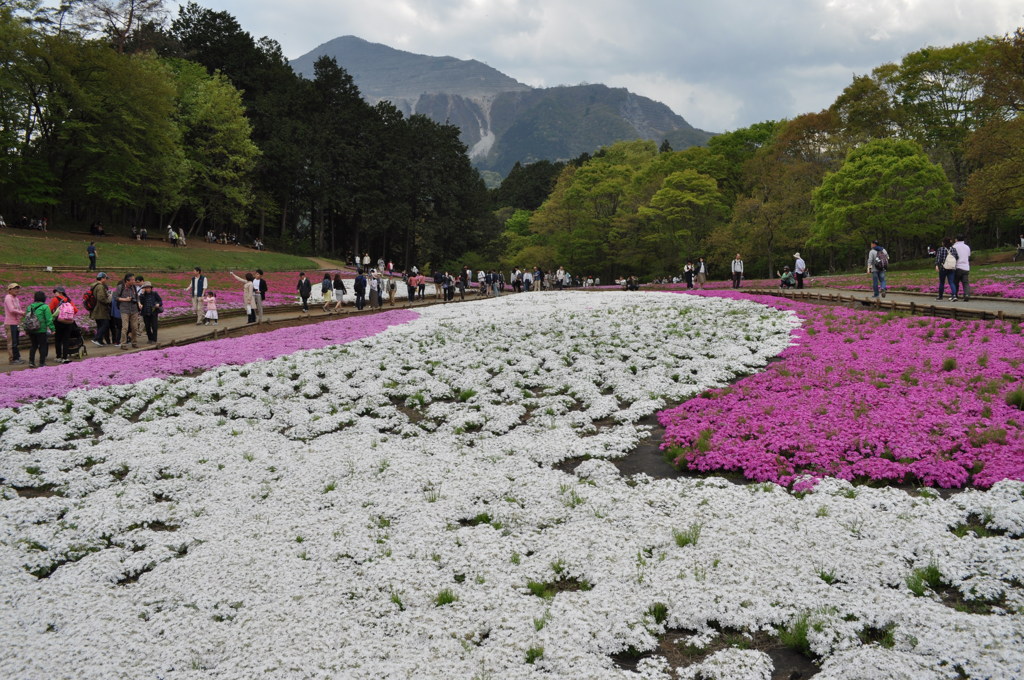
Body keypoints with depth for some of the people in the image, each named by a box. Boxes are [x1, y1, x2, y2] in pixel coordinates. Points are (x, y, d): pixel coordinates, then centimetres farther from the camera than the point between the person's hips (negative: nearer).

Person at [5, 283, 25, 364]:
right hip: (10, 324, -9)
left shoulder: (16, 298, 18)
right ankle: (12, 359, -2)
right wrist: (22, 313, -11)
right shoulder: (8, 298, -11)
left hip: (16, 323, 9)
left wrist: (22, 314, 1)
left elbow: (18, 309, 21)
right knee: (12, 342, -6)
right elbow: (12, 310, -20)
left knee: (16, 342, 13)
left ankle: (17, 357, 19)